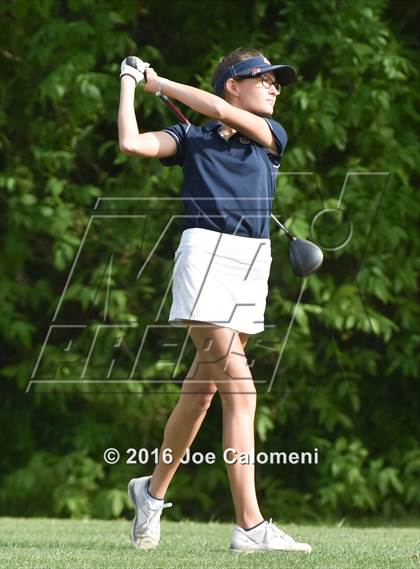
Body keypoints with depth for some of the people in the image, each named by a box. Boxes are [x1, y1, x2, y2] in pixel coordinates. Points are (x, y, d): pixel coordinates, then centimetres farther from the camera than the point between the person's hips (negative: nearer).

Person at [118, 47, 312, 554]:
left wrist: (159, 84, 3)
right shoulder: (191, 137, 9)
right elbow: (132, 144, -6)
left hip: (253, 265, 5)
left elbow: (223, 114, -3)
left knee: (202, 389, 10)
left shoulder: (272, 135, 15)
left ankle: (153, 490, 29)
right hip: (206, 252, -4)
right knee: (239, 390, -16)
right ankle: (250, 526, -21)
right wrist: (130, 85, 6)